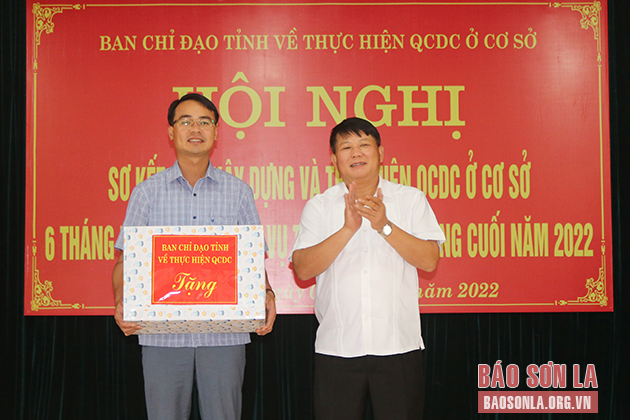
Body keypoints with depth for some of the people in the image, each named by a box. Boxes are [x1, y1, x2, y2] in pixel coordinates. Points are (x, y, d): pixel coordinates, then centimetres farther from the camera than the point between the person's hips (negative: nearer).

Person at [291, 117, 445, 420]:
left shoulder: (411, 199, 6)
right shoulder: (318, 206, 6)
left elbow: (429, 260, -4)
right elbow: (303, 269, -5)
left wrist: (384, 225, -15)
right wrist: (348, 228, -15)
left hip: (399, 346, 0)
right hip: (336, 348, 0)